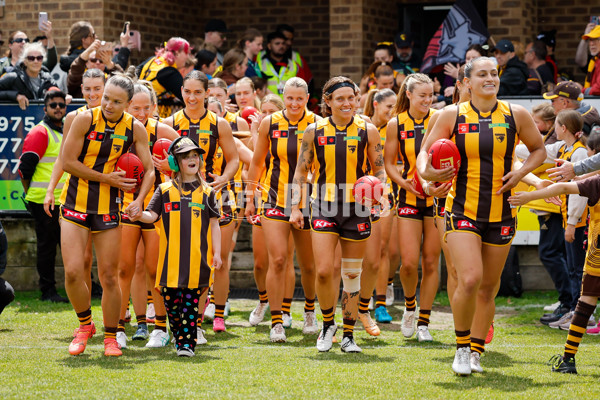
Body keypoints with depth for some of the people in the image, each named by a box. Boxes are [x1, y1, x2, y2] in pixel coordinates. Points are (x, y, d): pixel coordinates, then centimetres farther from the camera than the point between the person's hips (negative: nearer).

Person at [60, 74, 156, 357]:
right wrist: (106, 178, -12)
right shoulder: (85, 120, -9)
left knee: (108, 276, 1)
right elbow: (67, 162, -9)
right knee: (73, 271, -11)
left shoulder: (135, 129, -2)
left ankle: (110, 338, 16)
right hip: (75, 205, -1)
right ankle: (85, 325, 14)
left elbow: (149, 170, -1)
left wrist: (139, 200, -18)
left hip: (108, 209, 1)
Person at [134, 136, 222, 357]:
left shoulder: (207, 192, 10)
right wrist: (139, 215, -19)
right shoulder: (164, 190, 10)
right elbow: (152, 215, 3)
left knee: (191, 301, -3)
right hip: (171, 258, 1)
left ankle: (188, 343, 0)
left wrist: (217, 253, 4)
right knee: (171, 299, 5)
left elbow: (214, 224, 10)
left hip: (197, 258, -1)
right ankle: (179, 337, 22)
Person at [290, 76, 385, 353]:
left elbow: (379, 169, 10)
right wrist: (295, 207, 2)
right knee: (323, 271, -11)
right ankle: (328, 324, 13)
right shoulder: (314, 131, 4)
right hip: (324, 208, 0)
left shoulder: (367, 131, 3)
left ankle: (348, 335, 17)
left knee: (352, 274, 5)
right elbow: (301, 171, 9)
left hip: (356, 208, 1)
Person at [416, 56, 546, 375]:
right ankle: (462, 347, 2)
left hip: (501, 214, 2)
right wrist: (426, 172, -18)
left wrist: (521, 172, -5)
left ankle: (475, 351, 26)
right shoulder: (452, 115, -1)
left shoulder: (516, 115, 2)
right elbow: (425, 152, 5)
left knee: (488, 287, 8)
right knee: (469, 280, -18)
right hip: (462, 212, -2)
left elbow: (539, 150, 14)